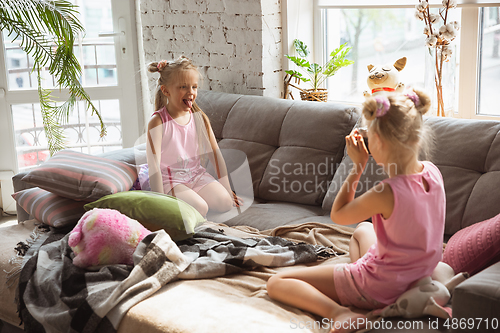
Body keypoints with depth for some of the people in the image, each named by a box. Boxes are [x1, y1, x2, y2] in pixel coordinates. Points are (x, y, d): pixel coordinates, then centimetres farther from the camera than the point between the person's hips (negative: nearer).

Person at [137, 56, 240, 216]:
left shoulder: (200, 117, 0)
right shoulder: (157, 122, -16)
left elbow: (215, 153, 5)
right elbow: (154, 164, -19)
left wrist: (227, 190, 5)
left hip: (197, 174, 6)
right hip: (169, 178, -5)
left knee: (225, 203, -13)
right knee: (199, 209, -25)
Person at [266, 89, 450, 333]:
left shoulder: (386, 193, -33)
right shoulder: (433, 173, -12)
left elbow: (337, 215, -14)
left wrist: (358, 165, -14)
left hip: (380, 289, -8)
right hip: (416, 275, 8)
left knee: (276, 283, -4)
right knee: (362, 229, 39)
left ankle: (339, 312, -19)